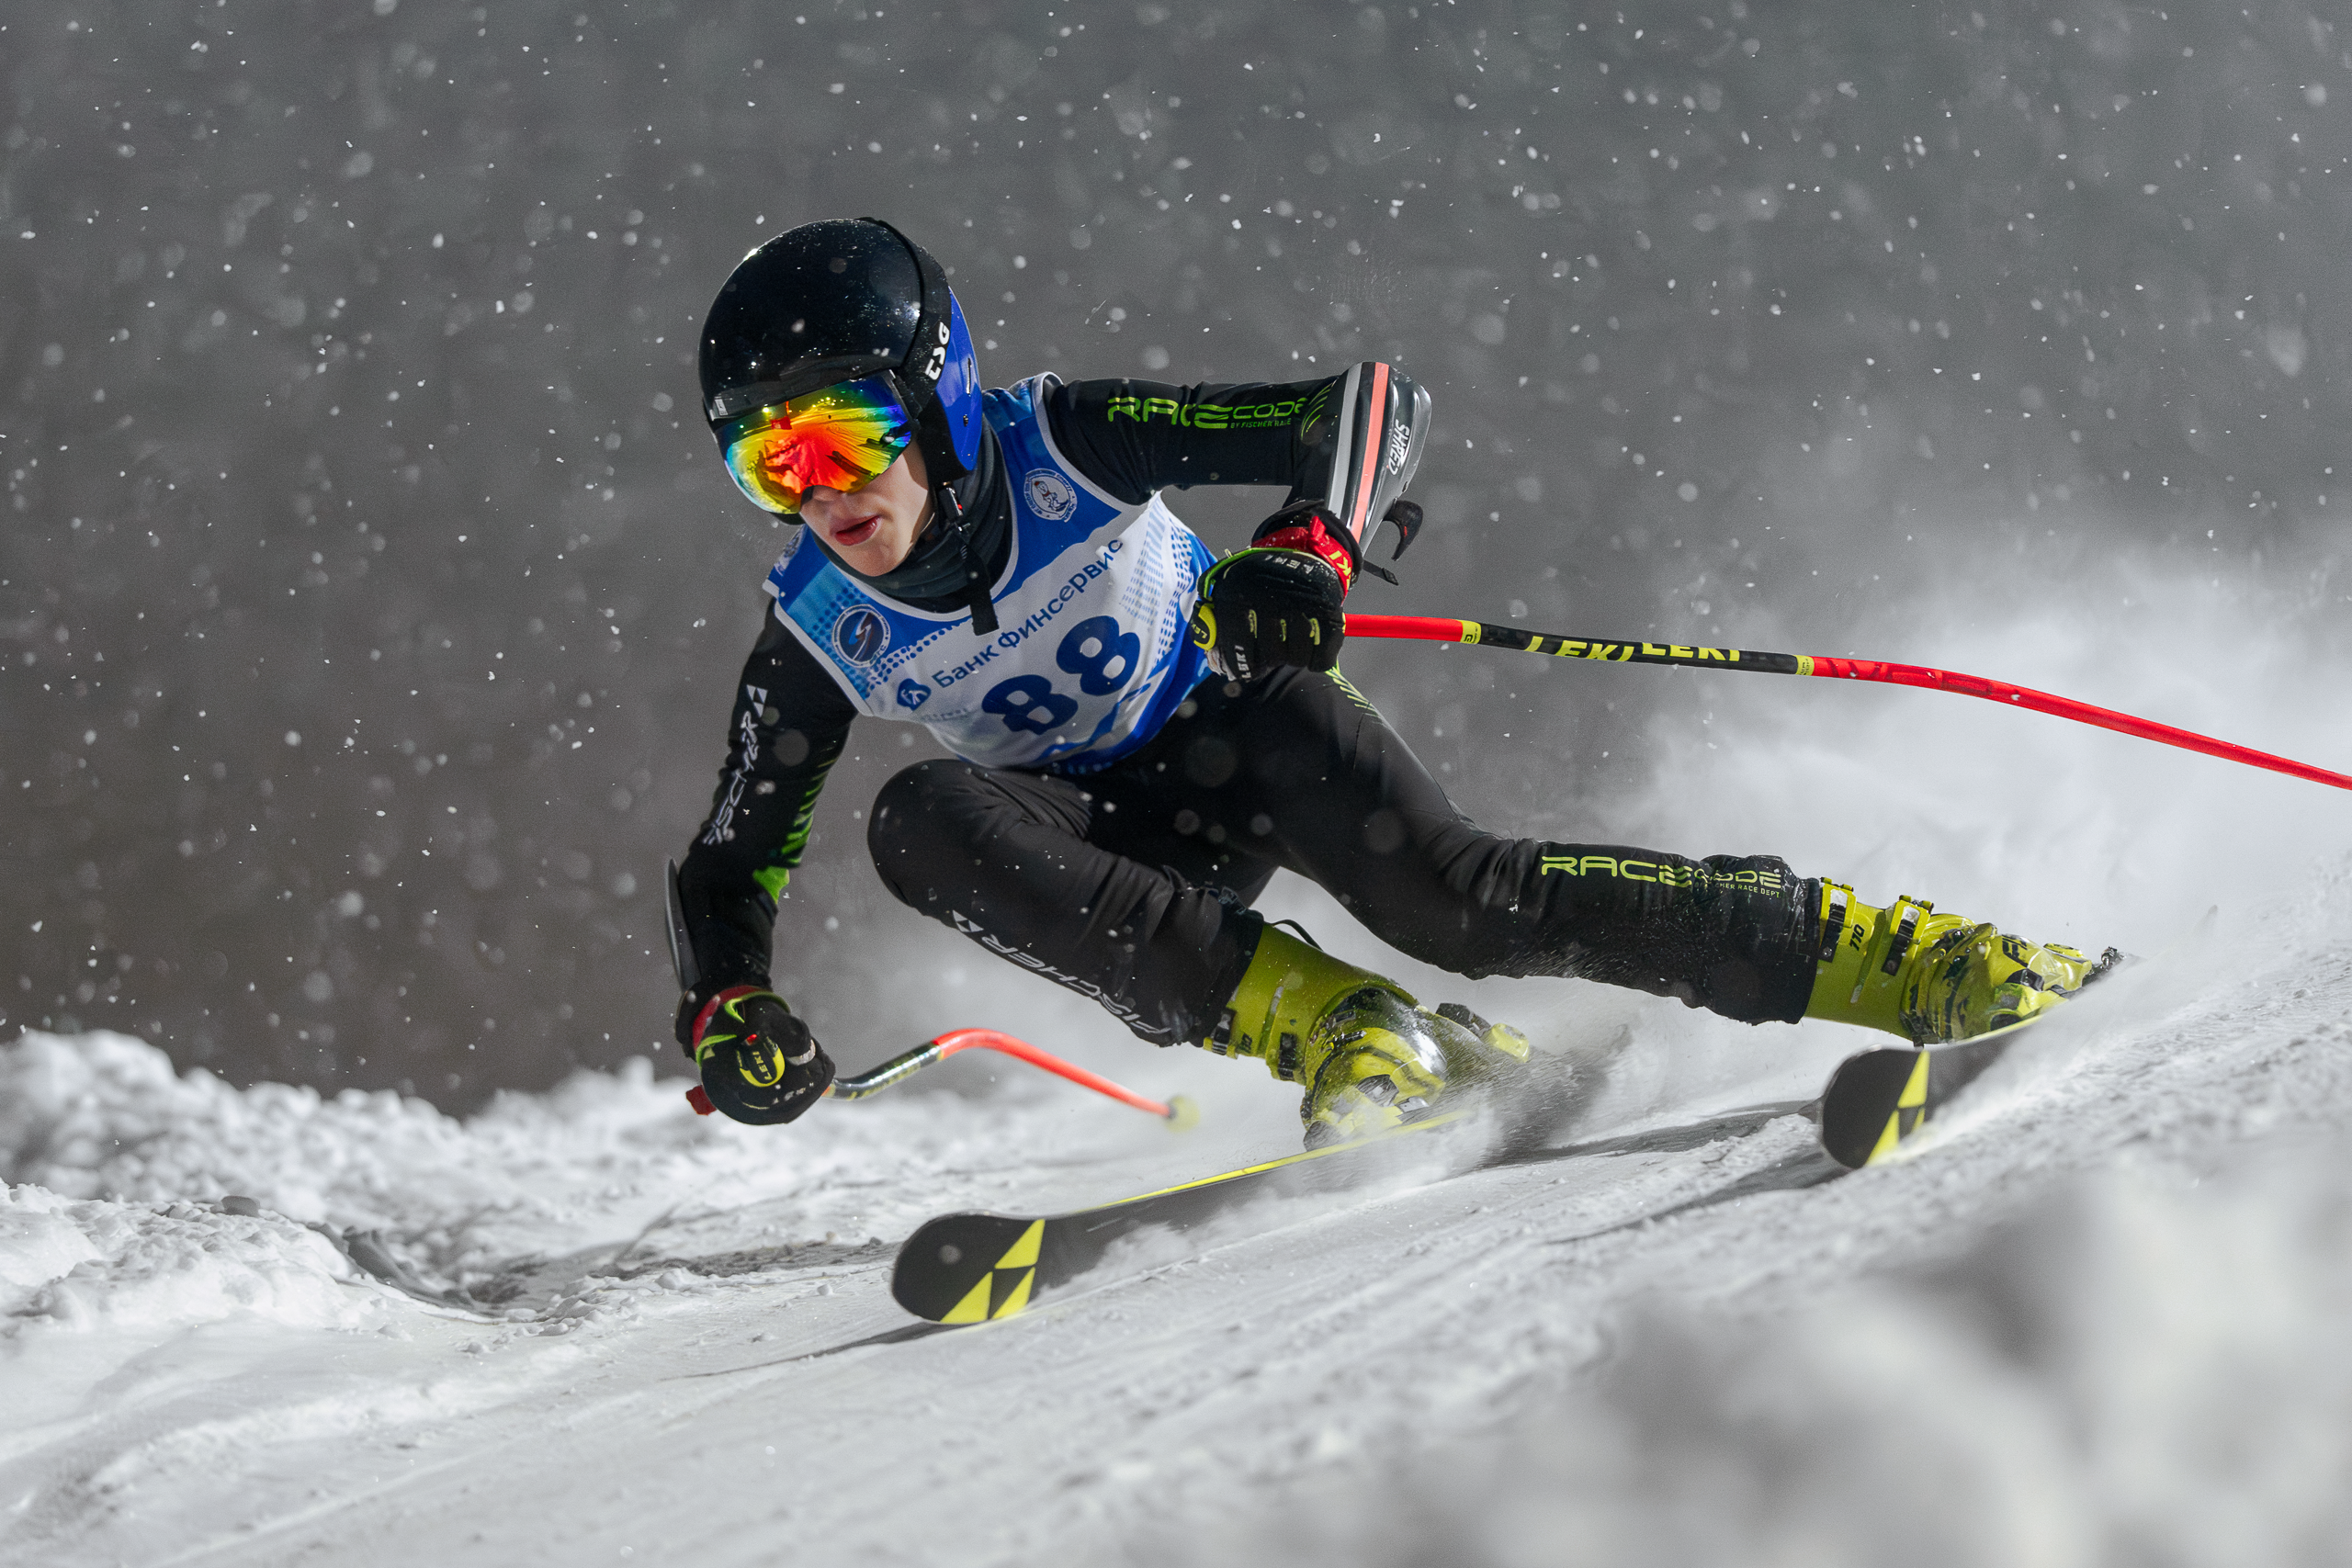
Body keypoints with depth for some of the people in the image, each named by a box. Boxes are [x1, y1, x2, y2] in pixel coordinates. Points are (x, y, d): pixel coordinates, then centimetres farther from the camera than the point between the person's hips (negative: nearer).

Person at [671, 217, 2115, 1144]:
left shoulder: (1065, 447, -22)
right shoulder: (818, 633, -13)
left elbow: (1375, 401, -23)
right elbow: (733, 862, -2)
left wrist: (1309, 550, -43)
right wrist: (731, 1017, -22)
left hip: (1242, 731, -3)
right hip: (1115, 843, 3)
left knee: (1456, 896, -31)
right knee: (926, 822, -29)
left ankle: (1888, 956, -24)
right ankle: (1330, 1028, -29)